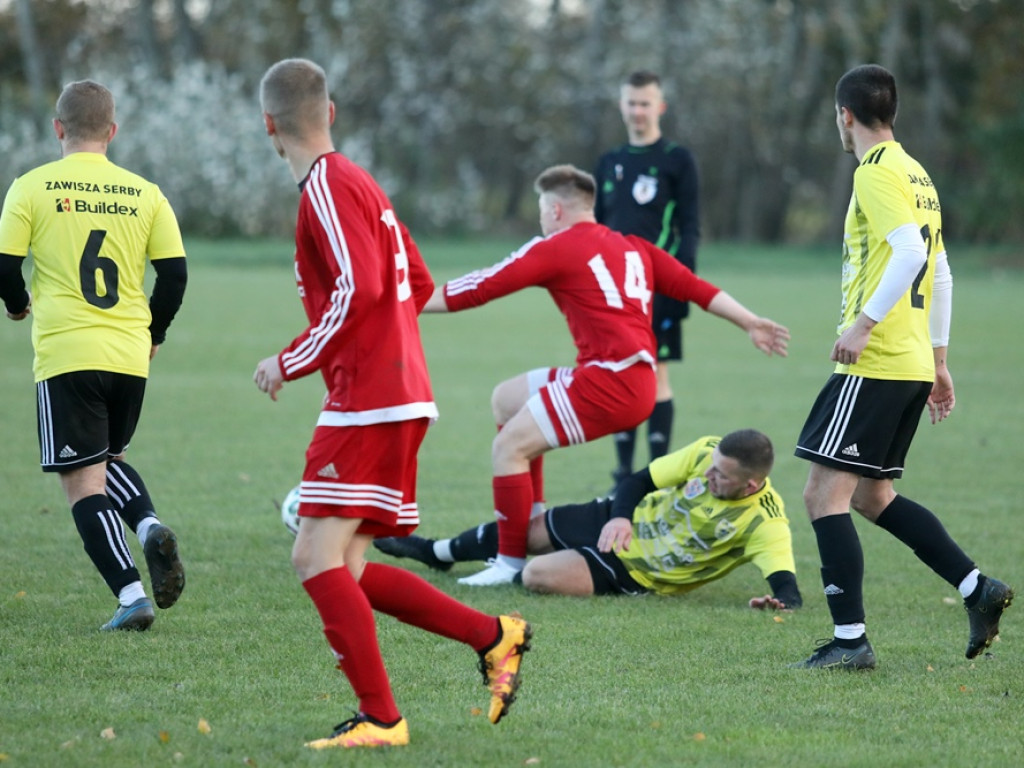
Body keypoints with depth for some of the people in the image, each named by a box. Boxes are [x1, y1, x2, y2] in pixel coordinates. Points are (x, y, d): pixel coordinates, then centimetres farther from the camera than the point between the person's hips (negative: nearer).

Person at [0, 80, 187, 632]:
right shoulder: (144, 193, 5)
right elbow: (174, 272, 4)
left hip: (66, 357, -4)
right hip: (130, 357, 4)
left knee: (84, 482, 0)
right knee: (109, 458, 24)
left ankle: (130, 595, -12)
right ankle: (150, 527, -4)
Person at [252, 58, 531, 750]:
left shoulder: (327, 186, -11)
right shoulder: (357, 182, 20)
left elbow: (360, 288, -23)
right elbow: (419, 285, 23)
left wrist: (291, 363, -15)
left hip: (369, 403, -10)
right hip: (402, 393, 10)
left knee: (319, 558, -13)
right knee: (347, 572, 9)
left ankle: (380, 719, -15)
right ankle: (494, 636, 10)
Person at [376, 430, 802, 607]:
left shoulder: (765, 522, -29)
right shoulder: (707, 453, -16)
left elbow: (786, 583, -39)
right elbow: (641, 480, -4)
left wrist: (782, 600, -61)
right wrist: (620, 516, -21)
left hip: (635, 574, -5)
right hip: (623, 522, 5)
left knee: (537, 576, -21)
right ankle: (435, 552, 46)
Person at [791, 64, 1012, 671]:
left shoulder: (876, 173, -11)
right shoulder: (916, 175, 17)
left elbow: (911, 252, -25)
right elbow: (940, 272, 22)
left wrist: (863, 322, -26)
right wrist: (938, 359, 26)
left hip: (876, 364, -10)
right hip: (913, 363, 10)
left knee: (825, 493, -7)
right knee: (872, 495, 18)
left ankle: (851, 639, -10)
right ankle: (978, 588, 14)